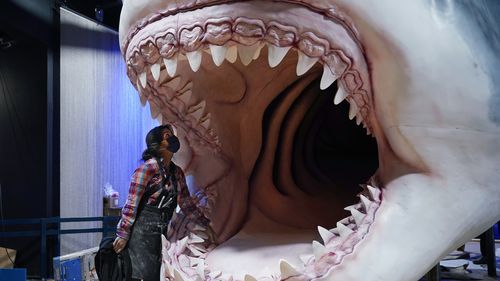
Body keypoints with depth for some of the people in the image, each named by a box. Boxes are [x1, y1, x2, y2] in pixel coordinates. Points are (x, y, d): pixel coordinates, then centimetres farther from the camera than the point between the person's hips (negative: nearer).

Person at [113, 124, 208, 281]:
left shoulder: (177, 172, 9)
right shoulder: (148, 167, -13)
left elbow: (186, 202, 15)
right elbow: (131, 203, -14)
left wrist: (206, 223, 15)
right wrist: (123, 235, -14)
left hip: (161, 232, 7)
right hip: (142, 231, -7)